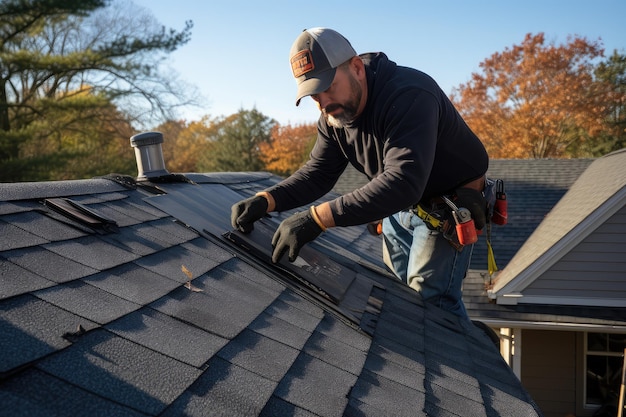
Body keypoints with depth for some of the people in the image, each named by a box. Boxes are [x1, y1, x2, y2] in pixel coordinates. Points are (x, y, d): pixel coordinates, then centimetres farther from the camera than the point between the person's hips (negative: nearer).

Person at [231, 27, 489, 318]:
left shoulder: (409, 96, -35)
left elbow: (402, 181, -46)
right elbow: (317, 173, -3)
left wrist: (318, 217, -51)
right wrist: (265, 200, -23)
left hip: (450, 204, -8)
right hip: (400, 206, 8)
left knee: (430, 298, -14)